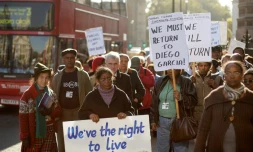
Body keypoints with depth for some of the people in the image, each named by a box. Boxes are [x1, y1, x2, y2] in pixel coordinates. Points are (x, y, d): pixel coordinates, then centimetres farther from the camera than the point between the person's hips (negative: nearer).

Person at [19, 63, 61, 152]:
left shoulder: (52, 94, 5)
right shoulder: (27, 95, -7)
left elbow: (58, 111, 6)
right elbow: (23, 118, -8)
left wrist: (49, 112, -16)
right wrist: (24, 137, -11)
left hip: (49, 133, 3)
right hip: (34, 133, -3)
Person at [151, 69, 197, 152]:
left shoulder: (187, 82, -2)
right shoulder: (160, 81, 9)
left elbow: (193, 101, -8)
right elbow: (155, 102, 11)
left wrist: (181, 98, -25)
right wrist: (154, 119, 8)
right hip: (162, 122, 4)